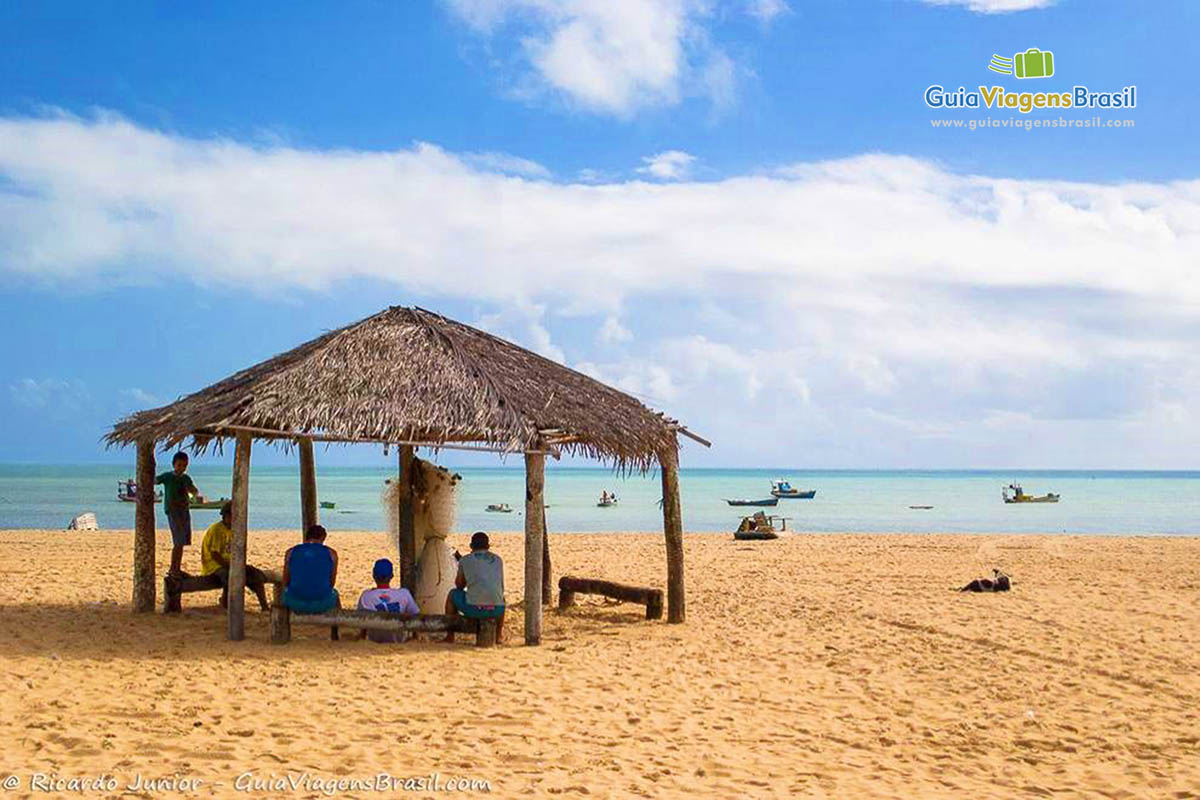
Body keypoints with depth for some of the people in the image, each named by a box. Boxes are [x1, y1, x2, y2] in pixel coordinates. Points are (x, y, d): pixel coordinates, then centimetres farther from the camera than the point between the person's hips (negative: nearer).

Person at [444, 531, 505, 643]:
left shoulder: (465, 560, 9)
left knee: (453, 594, 28)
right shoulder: (498, 560, 17)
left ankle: (450, 636, 28)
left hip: (473, 609, -3)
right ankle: (498, 635, 40)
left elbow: (459, 585, 22)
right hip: (497, 610, 3)